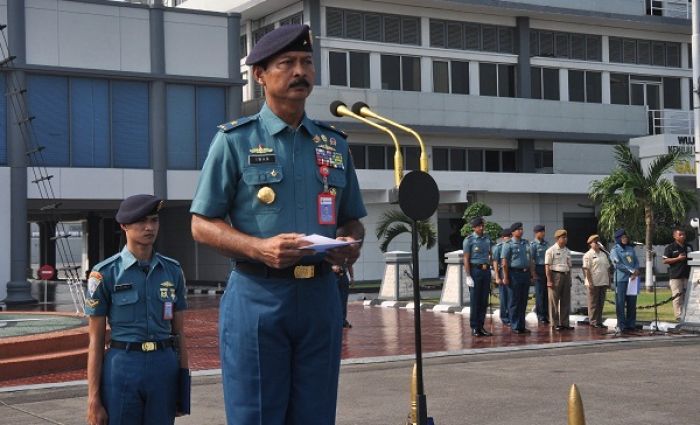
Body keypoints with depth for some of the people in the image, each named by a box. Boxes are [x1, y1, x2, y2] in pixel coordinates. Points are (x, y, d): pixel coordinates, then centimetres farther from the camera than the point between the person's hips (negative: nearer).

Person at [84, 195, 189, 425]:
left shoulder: (172, 270, 7)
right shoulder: (105, 274, -3)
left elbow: (179, 332, 11)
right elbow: (95, 340, -2)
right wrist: (93, 399, -5)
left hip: (164, 369, 3)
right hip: (122, 369, -3)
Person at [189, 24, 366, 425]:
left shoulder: (335, 143, 13)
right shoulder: (235, 140, -1)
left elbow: (352, 220, 19)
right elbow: (202, 224, -2)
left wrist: (351, 243, -5)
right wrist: (260, 248, -19)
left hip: (320, 296, 4)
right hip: (257, 297, -4)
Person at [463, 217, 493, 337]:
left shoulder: (487, 239, 10)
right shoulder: (469, 240, -6)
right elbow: (466, 259, -8)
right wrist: (468, 276, -14)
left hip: (486, 271, 5)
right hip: (475, 271, -5)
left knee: (484, 301, 8)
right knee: (475, 301, 0)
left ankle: (481, 326, 15)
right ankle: (474, 328, 5)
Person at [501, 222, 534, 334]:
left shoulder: (526, 243, 14)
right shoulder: (508, 244, -5)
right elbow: (504, 262, -9)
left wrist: (532, 273, 13)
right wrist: (505, 277, -13)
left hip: (526, 273, 6)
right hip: (514, 273, -6)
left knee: (523, 302, 9)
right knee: (515, 302, -2)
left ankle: (521, 326, 15)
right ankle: (515, 326, 3)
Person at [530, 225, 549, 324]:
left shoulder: (545, 243, 14)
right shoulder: (533, 244, -5)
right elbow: (531, 259, -9)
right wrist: (534, 273, -14)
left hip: (547, 269, 6)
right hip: (539, 268, -6)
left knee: (546, 293, 7)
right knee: (540, 293, -2)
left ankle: (546, 314, 15)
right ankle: (540, 315, 3)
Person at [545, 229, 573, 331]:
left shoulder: (567, 251, 15)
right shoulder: (551, 250, -4)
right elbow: (547, 266, -9)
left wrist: (570, 279, 14)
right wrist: (549, 280, -14)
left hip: (566, 276, 6)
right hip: (555, 275, -6)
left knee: (566, 301, 7)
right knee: (554, 301, -2)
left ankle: (564, 323, 13)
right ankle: (555, 324, 2)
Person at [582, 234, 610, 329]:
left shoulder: (603, 254, 18)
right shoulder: (588, 255, -5)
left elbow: (608, 269, 20)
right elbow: (586, 270, -11)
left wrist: (609, 281, 14)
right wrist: (590, 282, -16)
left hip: (603, 283, 7)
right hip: (594, 283, -7)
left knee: (601, 303, 9)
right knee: (593, 303, -3)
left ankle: (599, 321, 14)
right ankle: (593, 322, 2)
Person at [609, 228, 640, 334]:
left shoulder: (630, 249, 18)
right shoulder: (615, 250, 1)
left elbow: (636, 261, 17)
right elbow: (618, 264, -9)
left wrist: (636, 270, -4)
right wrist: (631, 271, -12)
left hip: (632, 279, 5)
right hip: (621, 279, -5)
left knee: (632, 303, 6)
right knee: (621, 303, -4)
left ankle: (631, 325, 12)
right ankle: (621, 326, -1)